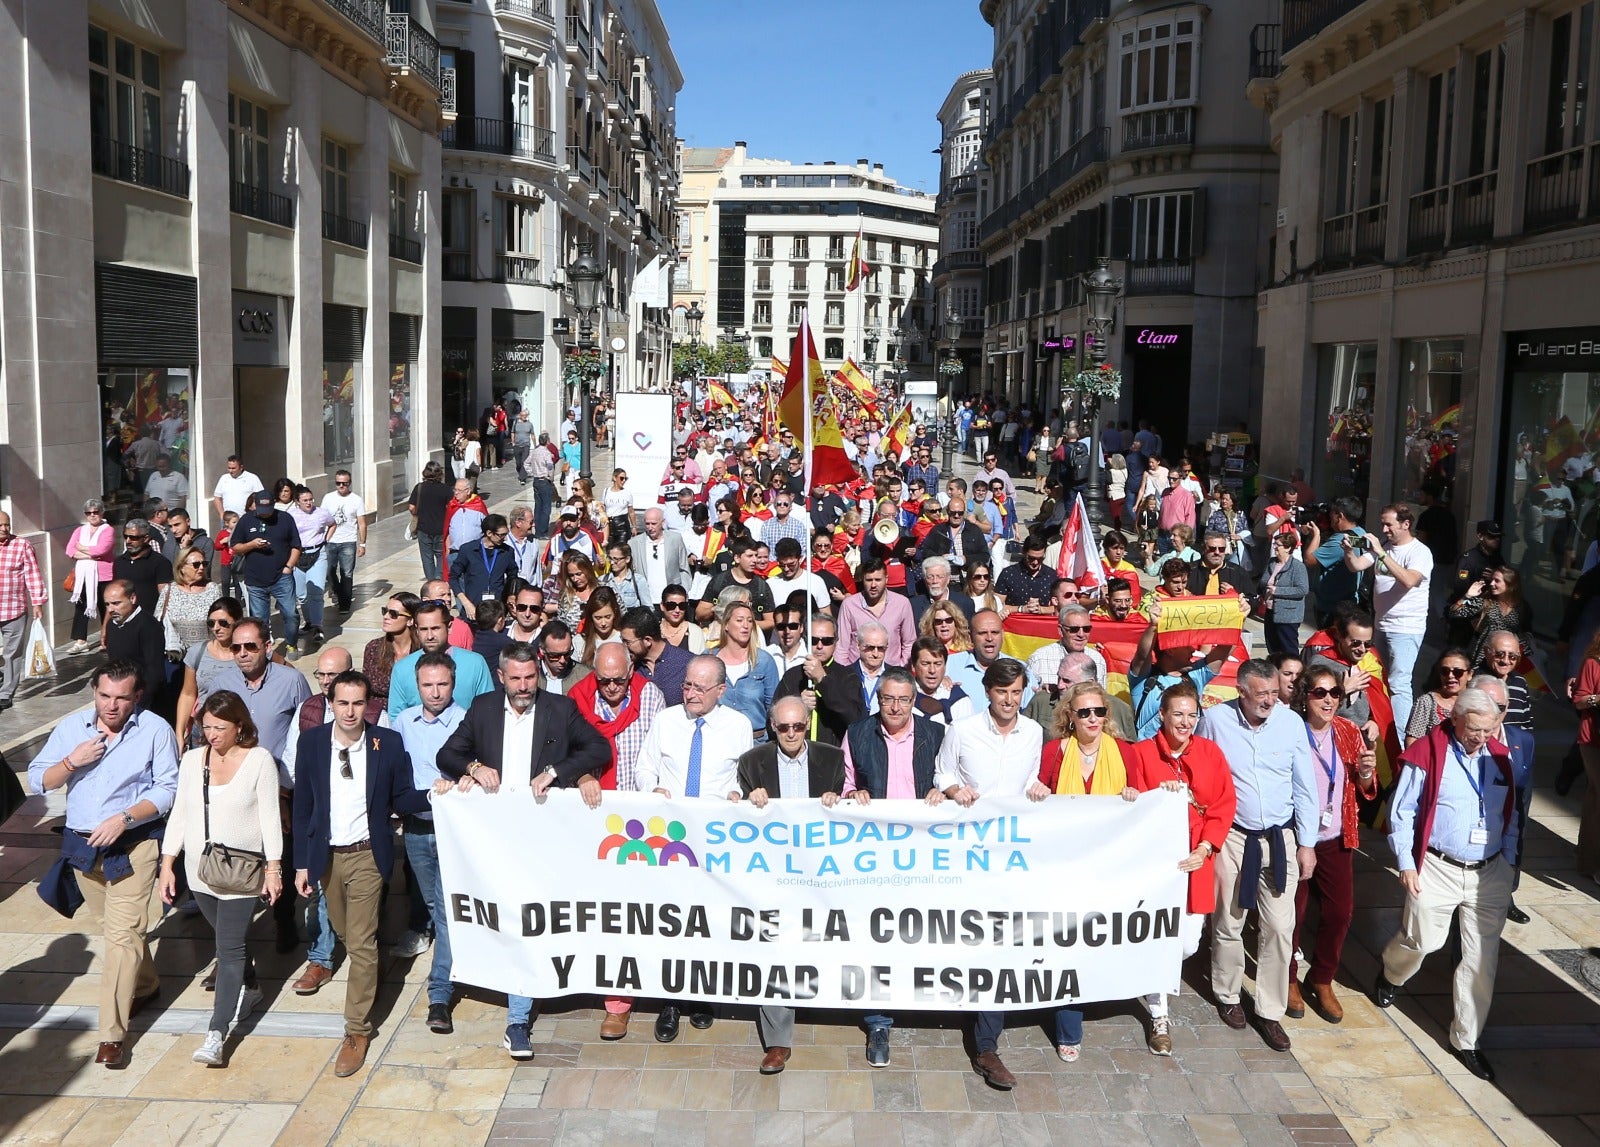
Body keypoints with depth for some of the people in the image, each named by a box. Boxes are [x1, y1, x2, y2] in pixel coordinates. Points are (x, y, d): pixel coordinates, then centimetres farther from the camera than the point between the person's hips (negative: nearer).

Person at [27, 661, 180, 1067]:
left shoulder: (155, 730, -10)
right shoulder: (71, 726, 1)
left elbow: (167, 789, -12)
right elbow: (37, 781, 2)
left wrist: (124, 819, -24)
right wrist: (71, 762, -16)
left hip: (133, 844, -5)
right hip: (81, 844, 5)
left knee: (122, 934, -10)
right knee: (113, 926, 19)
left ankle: (112, 1034, -7)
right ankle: (145, 986, 43)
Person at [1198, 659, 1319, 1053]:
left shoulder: (1291, 722, -7)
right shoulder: (1215, 720, -11)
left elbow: (1305, 786, 0)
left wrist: (1307, 843, 2)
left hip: (1281, 838, 1)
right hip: (1232, 837, -1)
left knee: (1280, 928, 2)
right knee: (1228, 924, 11)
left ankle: (1270, 1012, 16)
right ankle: (1227, 996, 32)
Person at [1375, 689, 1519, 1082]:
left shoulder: (1500, 758, 5)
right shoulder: (1427, 754, -10)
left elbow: (1510, 817, 14)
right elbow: (1401, 812, -6)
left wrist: (1509, 861, 8)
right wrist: (1406, 863, -10)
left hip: (1490, 873, 4)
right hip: (1438, 869, -4)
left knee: (1482, 958, 5)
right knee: (1421, 940, 3)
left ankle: (1466, 1040, 18)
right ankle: (1392, 974, 40)